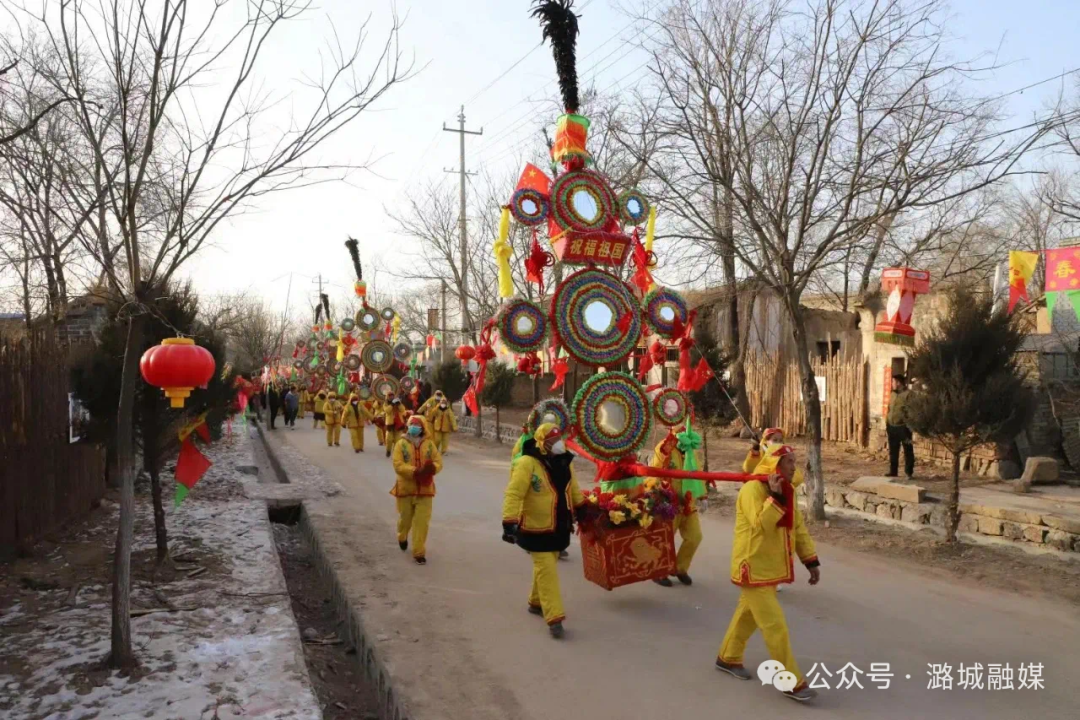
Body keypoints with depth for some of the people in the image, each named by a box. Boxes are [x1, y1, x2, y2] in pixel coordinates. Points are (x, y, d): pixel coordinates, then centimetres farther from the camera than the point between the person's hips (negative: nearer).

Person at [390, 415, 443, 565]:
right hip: (406, 488, -1)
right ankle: (402, 537, 49)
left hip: (425, 488, 1)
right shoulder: (401, 443, -6)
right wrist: (416, 471, -27)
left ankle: (419, 552, 4)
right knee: (405, 518, 17)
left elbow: (438, 462, -1)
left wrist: (432, 469, -24)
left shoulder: (429, 444, 1)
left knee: (422, 521, -3)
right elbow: (398, 465, -15)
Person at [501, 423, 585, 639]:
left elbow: (572, 488, 20)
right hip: (536, 529, -7)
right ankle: (554, 618, -6)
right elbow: (514, 494, -27)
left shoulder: (564, 461, 3)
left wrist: (582, 508, 28)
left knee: (547, 567, 19)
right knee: (546, 571, -8)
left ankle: (536, 603, 40)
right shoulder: (527, 464, -22)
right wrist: (509, 522, -35)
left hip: (559, 527, 7)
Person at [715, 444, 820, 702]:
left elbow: (798, 528, 13)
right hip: (753, 568, -9)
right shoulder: (752, 489, -20)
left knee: (748, 614, 21)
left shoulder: (787, 492, 8)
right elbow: (761, 525, -31)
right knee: (775, 625, -5)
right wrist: (775, 497, -31)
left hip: (771, 567, 9)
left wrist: (811, 561, 11)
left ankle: (728, 658, 38)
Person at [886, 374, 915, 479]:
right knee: (893, 451, 12)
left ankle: (909, 473, 9)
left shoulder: (908, 394, -10)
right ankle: (893, 472, 20)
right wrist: (887, 424, 14)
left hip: (903, 427, -7)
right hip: (892, 427, 7)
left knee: (908, 451, 2)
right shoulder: (893, 394, 14)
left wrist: (909, 426, -18)